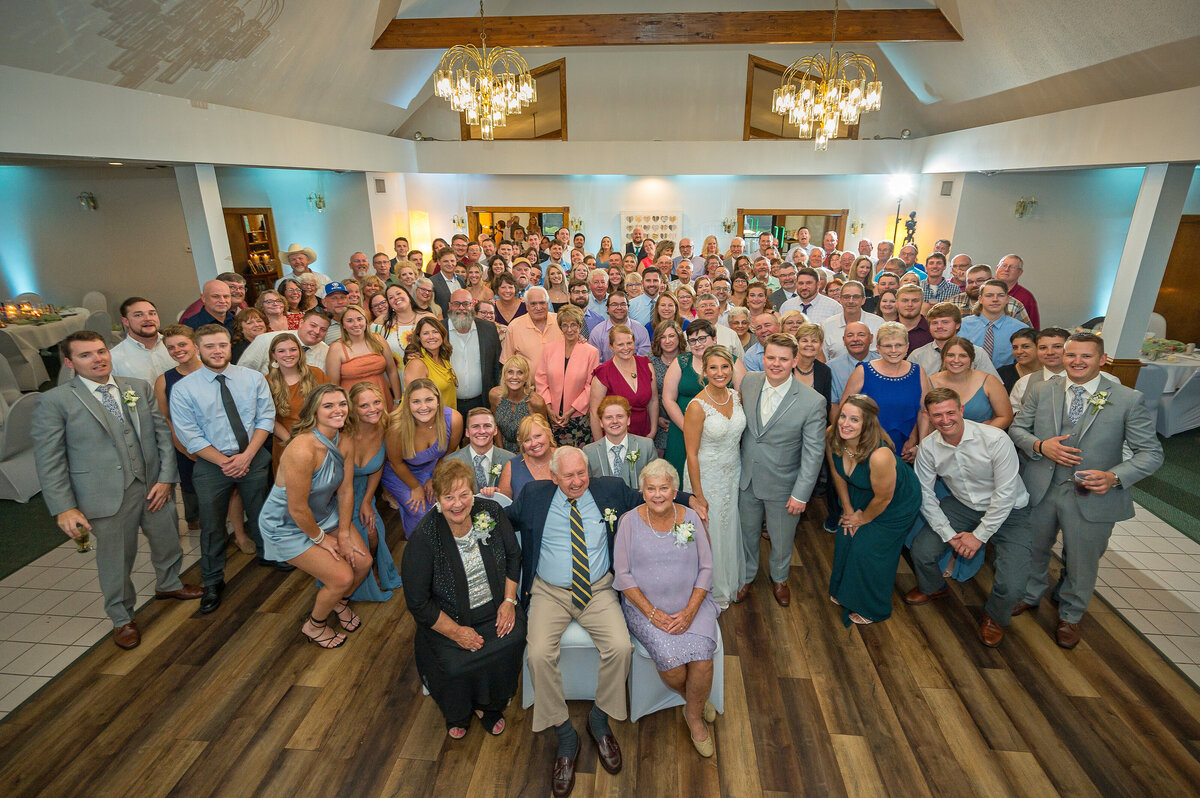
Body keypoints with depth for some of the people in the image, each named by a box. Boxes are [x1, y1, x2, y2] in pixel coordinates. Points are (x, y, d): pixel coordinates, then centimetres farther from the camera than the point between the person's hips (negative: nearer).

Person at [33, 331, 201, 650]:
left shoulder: (139, 387, 4)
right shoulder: (55, 401, -7)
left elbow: (163, 432, 4)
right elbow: (49, 461, -7)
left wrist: (166, 477, -4)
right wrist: (64, 508, -12)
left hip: (155, 486, 4)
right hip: (108, 496, -4)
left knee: (168, 542, 21)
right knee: (116, 560, 11)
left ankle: (168, 584, 50)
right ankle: (122, 619, 34)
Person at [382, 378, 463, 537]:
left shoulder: (454, 419, -29)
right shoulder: (398, 427, -37)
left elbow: (449, 451, -6)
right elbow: (396, 463, -17)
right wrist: (416, 488, -5)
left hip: (432, 469, 3)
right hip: (399, 474, -3)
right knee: (420, 512, -13)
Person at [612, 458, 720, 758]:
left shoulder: (690, 518, 0)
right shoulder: (629, 521, -5)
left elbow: (706, 568, 1)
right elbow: (623, 574, -5)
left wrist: (690, 611, -11)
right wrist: (651, 612, -13)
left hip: (691, 604, 2)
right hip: (645, 606, -1)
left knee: (702, 657, -21)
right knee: (670, 659, -23)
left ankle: (694, 715, 11)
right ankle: (695, 698, 13)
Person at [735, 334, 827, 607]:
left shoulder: (812, 402, -21)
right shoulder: (749, 381, -9)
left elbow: (814, 452, -15)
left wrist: (801, 494, -14)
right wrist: (735, 463, 7)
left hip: (782, 485, -3)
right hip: (747, 478, 3)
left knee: (782, 540, 20)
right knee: (747, 533, 22)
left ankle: (779, 578, 50)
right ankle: (747, 576, 49)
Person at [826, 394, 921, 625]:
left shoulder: (880, 455, -43)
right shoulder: (832, 437, -25)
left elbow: (883, 498, -25)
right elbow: (837, 474, -5)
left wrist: (863, 519, -7)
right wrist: (848, 509, 3)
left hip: (897, 503, -6)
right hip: (862, 494, 6)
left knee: (869, 552, 4)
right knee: (845, 538, 13)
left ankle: (872, 608, 33)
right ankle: (844, 592, 42)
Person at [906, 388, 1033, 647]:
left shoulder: (996, 440, -26)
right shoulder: (928, 447, -13)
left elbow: (1005, 495, -21)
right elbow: (925, 494, -5)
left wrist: (979, 536, -17)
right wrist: (949, 535, -12)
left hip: (1007, 511, -3)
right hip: (961, 506, 4)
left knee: (1011, 585, -19)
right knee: (922, 549, -12)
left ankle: (995, 617, 19)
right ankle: (932, 587, 25)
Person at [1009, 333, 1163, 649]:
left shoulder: (1128, 400, -8)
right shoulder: (1041, 391, -1)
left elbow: (1151, 453, -6)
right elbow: (1017, 428, 5)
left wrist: (1114, 477, -23)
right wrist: (1040, 446, -16)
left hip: (1091, 497, -2)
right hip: (1040, 490, 2)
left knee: (1081, 563, 16)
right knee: (1032, 550, 21)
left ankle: (1070, 616, 43)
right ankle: (1030, 595, 49)